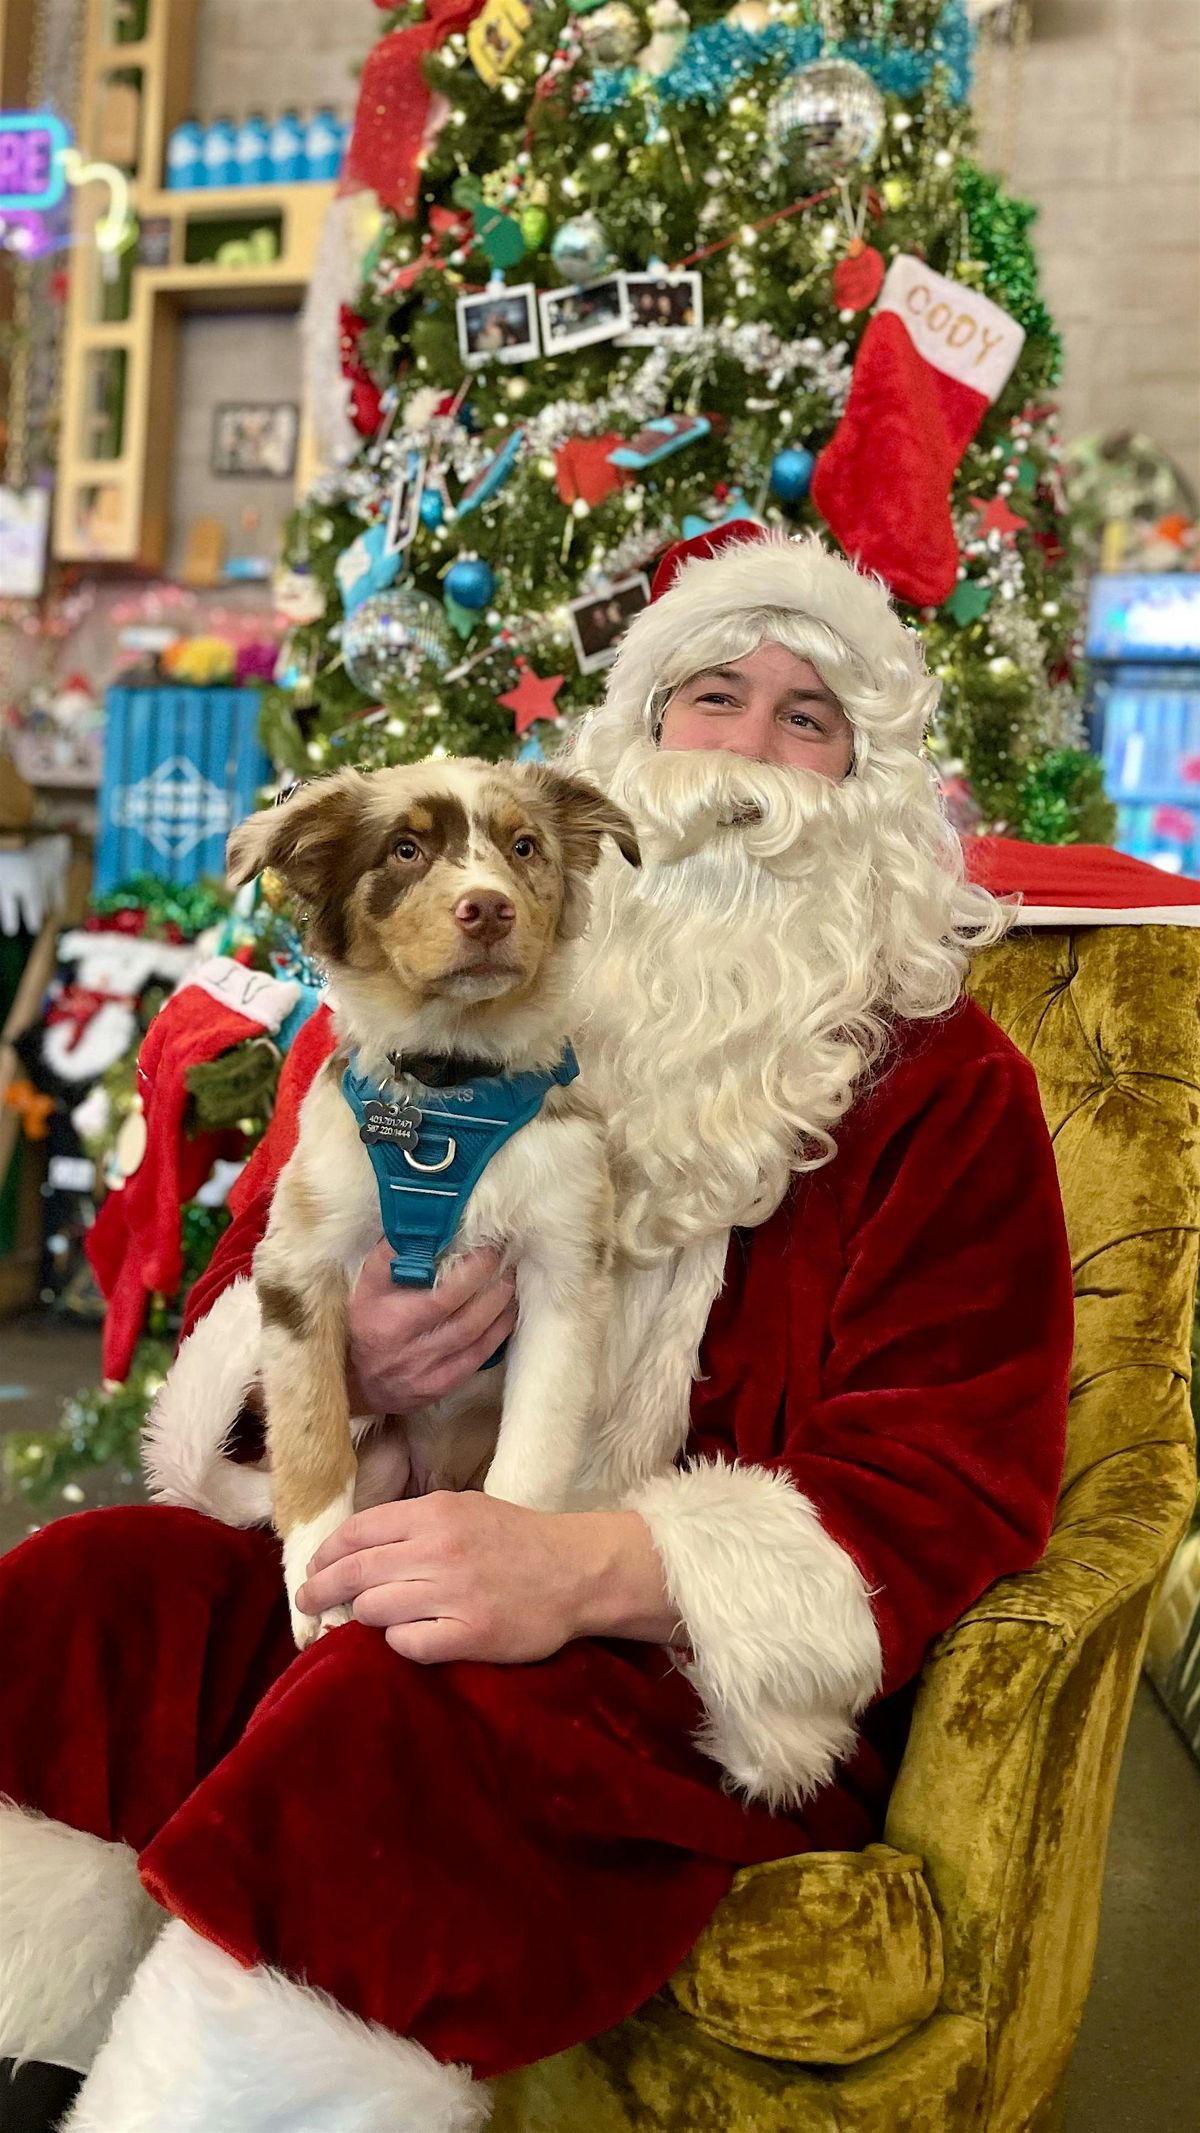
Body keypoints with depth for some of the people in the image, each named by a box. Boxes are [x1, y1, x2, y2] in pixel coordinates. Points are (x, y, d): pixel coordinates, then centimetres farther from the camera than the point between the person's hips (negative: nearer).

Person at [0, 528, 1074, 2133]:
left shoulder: (944, 1085, 4)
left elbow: (951, 1474, -7)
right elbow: (237, 1301, 19)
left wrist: (588, 1567, -24)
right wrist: (325, 1364, -9)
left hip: (711, 1676, -3)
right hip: (395, 1563, 4)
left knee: (397, 1719, -34)